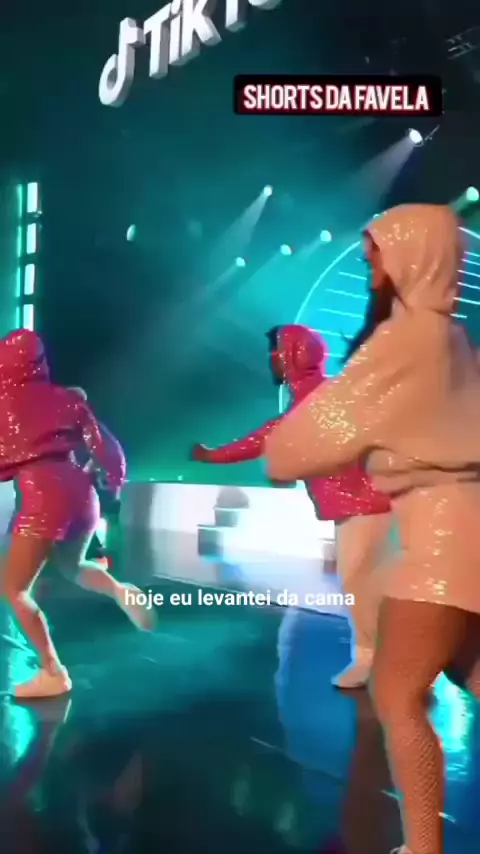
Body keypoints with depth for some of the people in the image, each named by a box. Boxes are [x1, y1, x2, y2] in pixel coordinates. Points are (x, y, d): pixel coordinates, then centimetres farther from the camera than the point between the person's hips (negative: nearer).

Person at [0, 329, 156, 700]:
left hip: (43, 497, -6)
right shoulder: (64, 397, 10)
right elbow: (103, 445, 12)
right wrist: (114, 483, 28)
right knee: (72, 565, 32)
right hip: (79, 490, 6)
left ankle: (53, 674, 7)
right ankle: (120, 591, 5)